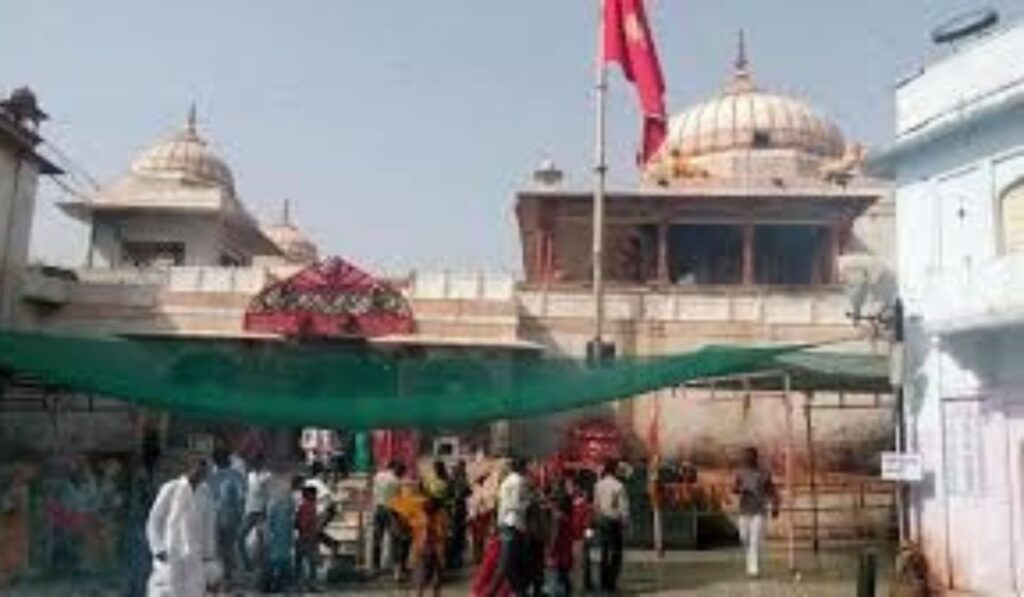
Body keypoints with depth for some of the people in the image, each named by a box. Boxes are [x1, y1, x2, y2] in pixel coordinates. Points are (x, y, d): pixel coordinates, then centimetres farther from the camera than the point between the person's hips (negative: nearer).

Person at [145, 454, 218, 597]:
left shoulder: (205, 493, 5)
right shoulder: (170, 489, -7)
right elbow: (154, 520, -3)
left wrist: (208, 552, 9)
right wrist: (158, 548, -8)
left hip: (194, 557, 4)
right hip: (170, 555, -4)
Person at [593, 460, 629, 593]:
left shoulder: (598, 485, 0)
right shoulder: (618, 486, -15)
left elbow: (596, 505, 5)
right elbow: (623, 507, -14)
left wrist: (599, 518, 15)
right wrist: (624, 523, -5)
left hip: (602, 521, 5)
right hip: (614, 521, -5)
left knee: (604, 552, 12)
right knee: (616, 553, 3)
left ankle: (604, 583, 16)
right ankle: (611, 583, 0)